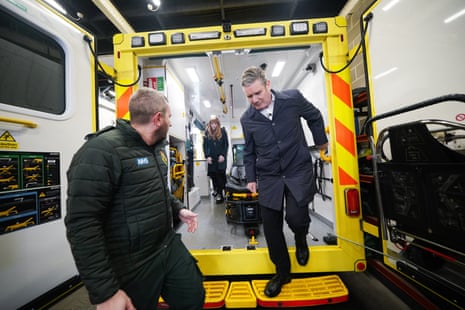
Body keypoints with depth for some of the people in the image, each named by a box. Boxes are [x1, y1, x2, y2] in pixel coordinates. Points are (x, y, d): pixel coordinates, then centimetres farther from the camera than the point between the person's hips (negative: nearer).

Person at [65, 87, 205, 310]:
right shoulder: (101, 151, -22)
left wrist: (178, 209, 8)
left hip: (169, 247, 8)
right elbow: (82, 226, -24)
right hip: (133, 267, -7)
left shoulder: (157, 147, 7)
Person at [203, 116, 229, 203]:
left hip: (221, 157, -2)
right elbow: (205, 146, 5)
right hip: (211, 158, 2)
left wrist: (223, 155, -8)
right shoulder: (207, 133, 6)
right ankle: (215, 189, 27)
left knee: (221, 175, -5)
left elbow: (226, 144, 1)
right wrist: (207, 156, -6)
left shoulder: (222, 131, 1)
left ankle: (220, 193, 4)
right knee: (213, 174, 2)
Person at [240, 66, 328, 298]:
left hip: (298, 170, -1)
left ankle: (301, 240, 26)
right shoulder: (247, 119, -2)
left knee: (295, 217, -16)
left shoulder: (292, 98, -6)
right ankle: (282, 272, 34)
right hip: (269, 177, 2)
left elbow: (314, 117, 13)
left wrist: (321, 141, 19)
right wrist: (250, 178, 8)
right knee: (271, 227, 6)